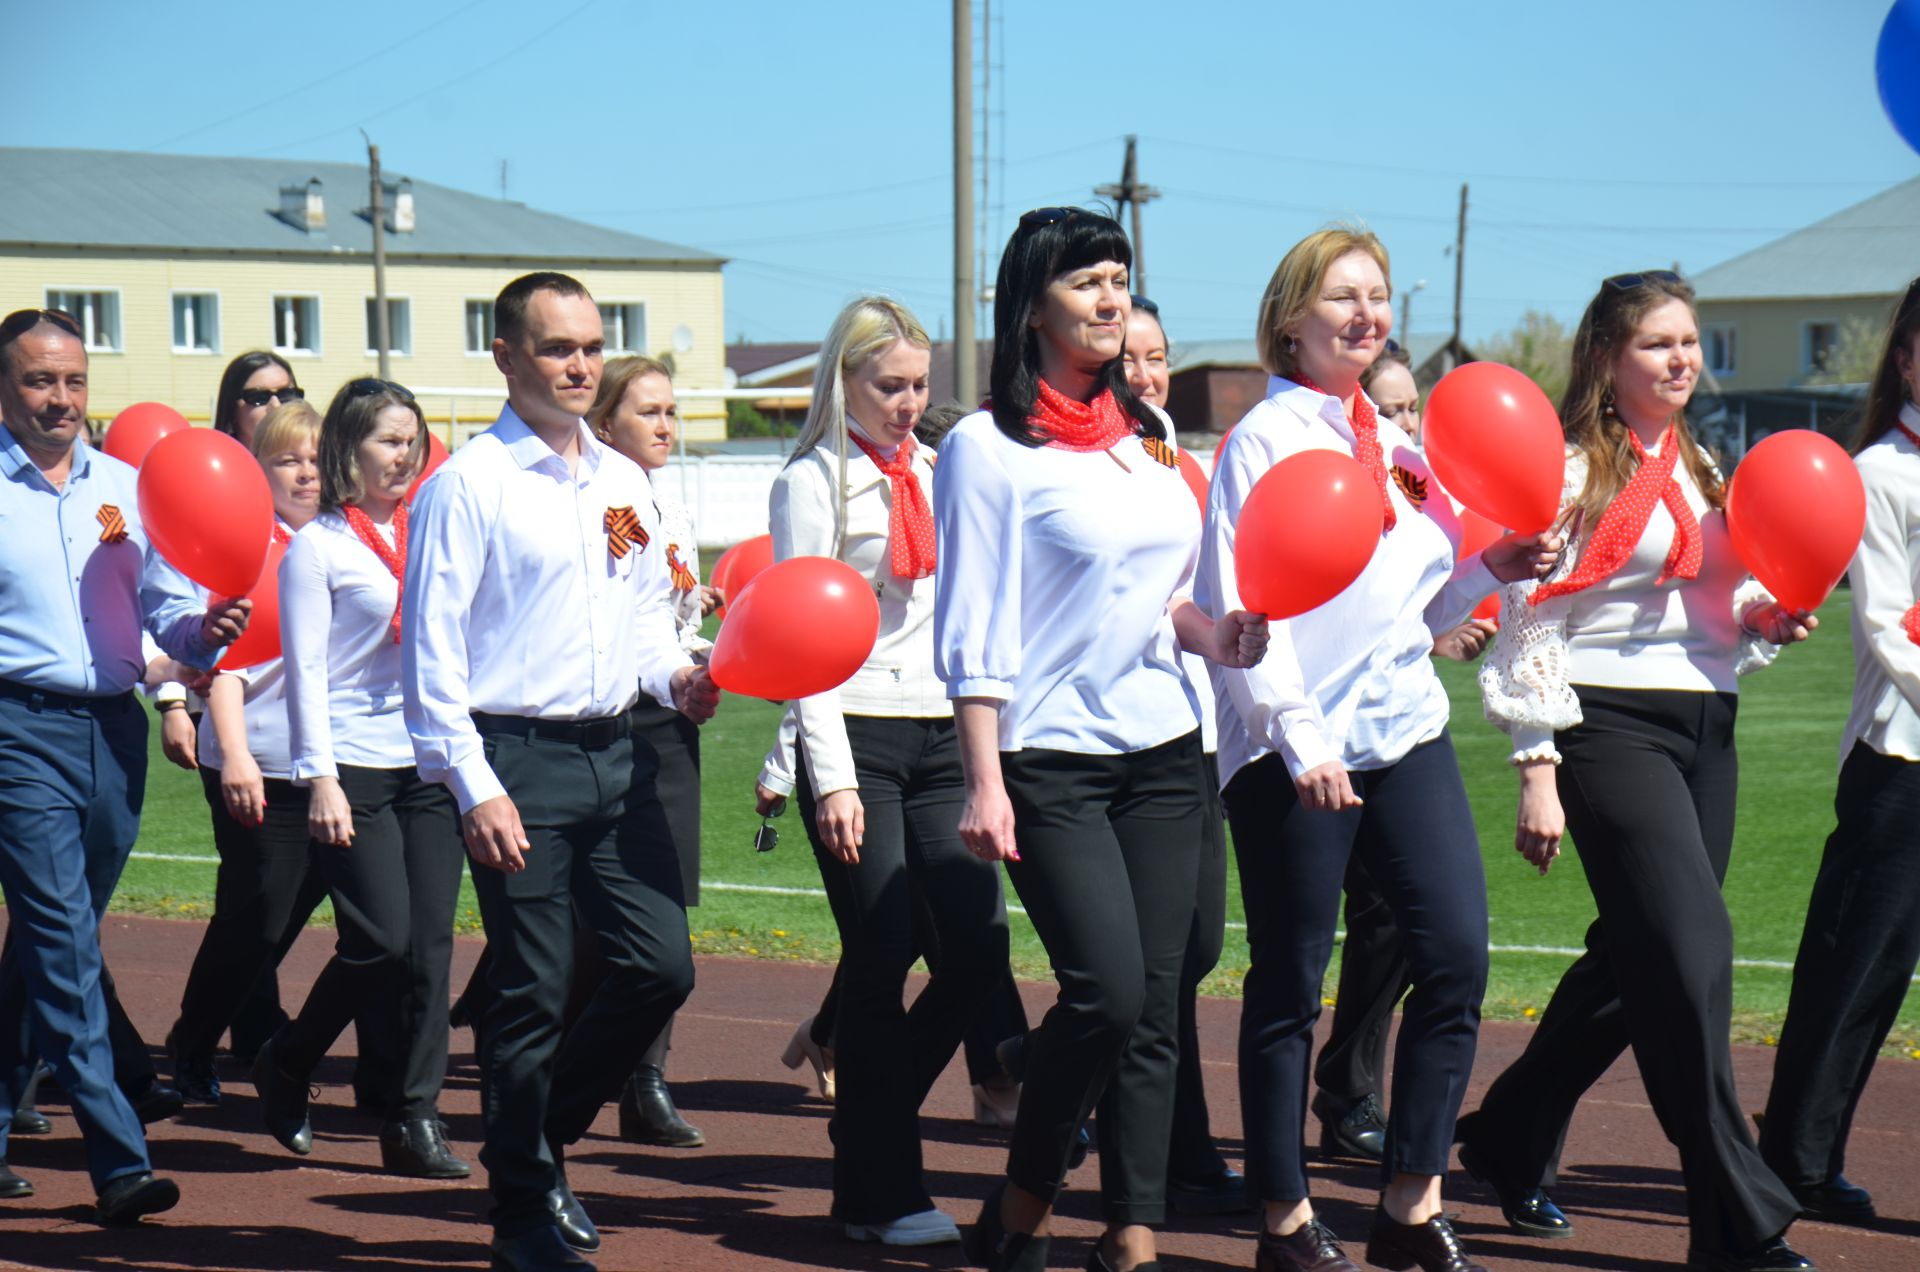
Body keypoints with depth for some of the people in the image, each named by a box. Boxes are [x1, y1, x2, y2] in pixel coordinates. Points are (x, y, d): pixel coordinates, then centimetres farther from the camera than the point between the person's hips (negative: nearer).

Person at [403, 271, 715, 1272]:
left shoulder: (624, 482, 14)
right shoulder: (468, 485, -6)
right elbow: (432, 650, -9)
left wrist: (675, 676, 2)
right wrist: (476, 787, -16)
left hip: (615, 753, 6)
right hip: (518, 757, -6)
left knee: (661, 965, 2)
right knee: (531, 992, -2)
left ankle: (546, 1134, 24)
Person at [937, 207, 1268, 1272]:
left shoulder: (1148, 435, 13)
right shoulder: (988, 447, -6)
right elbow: (972, 632, -9)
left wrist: (1211, 635, 1)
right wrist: (984, 780, -14)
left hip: (1162, 750, 6)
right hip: (1050, 757, -6)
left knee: (1154, 1005, 2)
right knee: (1107, 991, -16)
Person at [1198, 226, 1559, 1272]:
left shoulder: (1393, 445, 16)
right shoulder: (1267, 437, -4)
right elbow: (1239, 606, -12)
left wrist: (1490, 569, 4)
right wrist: (1297, 737, -20)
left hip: (1405, 733, 7)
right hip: (1296, 750, -6)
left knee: (1457, 956, -3)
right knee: (1289, 986, 1)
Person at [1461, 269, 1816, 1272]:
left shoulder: (1695, 469, 17)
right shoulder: (1572, 470, -6)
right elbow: (1529, 628, -9)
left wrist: (1765, 622, 3)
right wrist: (1537, 774, -14)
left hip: (1705, 734, 8)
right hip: (1612, 729, -8)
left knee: (1634, 964, 11)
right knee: (1692, 958, -14)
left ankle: (1509, 1142, 29)